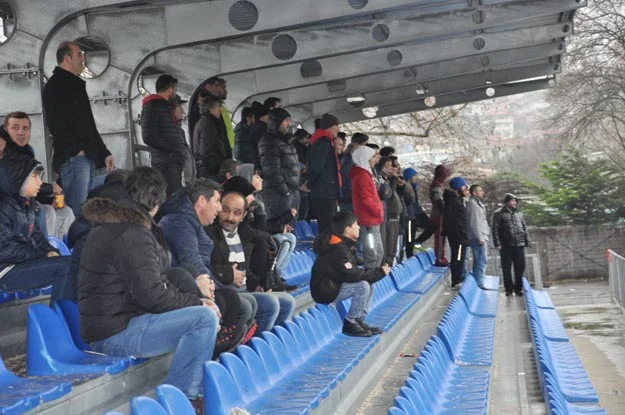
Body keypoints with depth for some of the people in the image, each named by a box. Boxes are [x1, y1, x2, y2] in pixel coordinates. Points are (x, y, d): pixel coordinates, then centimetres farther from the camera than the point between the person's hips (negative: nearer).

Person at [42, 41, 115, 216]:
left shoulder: (76, 85, 25)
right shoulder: (55, 85, -4)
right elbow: (55, 121, -16)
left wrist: (104, 153, 22)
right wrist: (75, 149, -19)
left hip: (88, 158, 10)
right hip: (72, 157, -10)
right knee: (76, 213, -14)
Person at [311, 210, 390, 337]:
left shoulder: (343, 244, 9)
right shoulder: (338, 249, -23)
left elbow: (351, 271, 9)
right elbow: (351, 275, -27)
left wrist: (377, 271, -5)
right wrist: (378, 272, -18)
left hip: (334, 285, 10)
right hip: (324, 291, -10)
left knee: (369, 284, 5)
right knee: (362, 286, -24)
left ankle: (359, 321, 8)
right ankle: (349, 324, -12)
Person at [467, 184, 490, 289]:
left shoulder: (477, 203, 20)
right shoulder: (473, 204, -11)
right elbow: (474, 223, -18)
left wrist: (485, 236, 19)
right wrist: (480, 237, -20)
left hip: (481, 238, 10)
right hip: (479, 238, -10)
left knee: (478, 262, 12)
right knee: (481, 262, -12)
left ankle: (477, 284, 17)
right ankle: (480, 284, -13)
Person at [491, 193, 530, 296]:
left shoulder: (519, 214, 17)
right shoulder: (498, 214, 0)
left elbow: (525, 228, 20)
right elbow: (494, 229, -5)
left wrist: (527, 241, 12)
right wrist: (497, 244, -12)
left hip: (519, 245, 4)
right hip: (506, 246, -4)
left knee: (520, 267, 4)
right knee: (506, 268, 1)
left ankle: (518, 288, 14)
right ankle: (508, 289, 9)